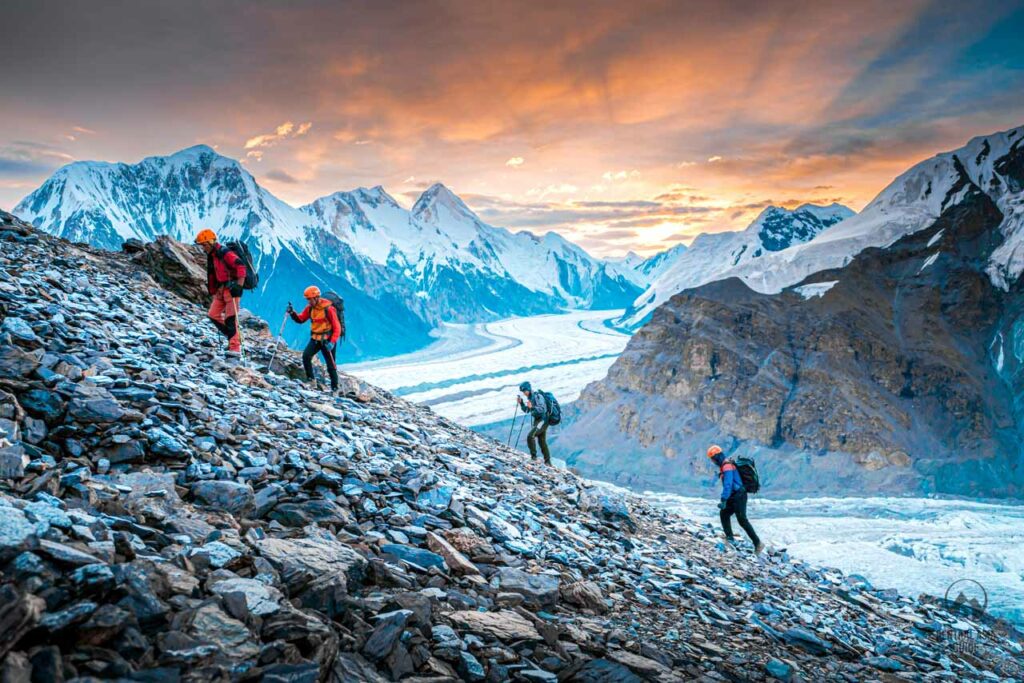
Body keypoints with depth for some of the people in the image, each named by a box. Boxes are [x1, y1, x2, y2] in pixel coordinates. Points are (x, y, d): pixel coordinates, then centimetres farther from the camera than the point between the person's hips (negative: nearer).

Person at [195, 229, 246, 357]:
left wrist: (238, 286, -28)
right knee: (213, 315, 6)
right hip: (221, 289, 9)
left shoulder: (225, 253, -16)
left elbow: (241, 267, -24)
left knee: (230, 318, -10)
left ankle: (235, 347, -5)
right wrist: (213, 292, 23)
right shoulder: (211, 256, 14)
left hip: (231, 288, -9)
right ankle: (233, 336, 16)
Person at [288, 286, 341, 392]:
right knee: (306, 356, -19)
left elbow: (337, 327, -16)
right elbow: (300, 319, 7)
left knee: (330, 365, 1)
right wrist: (292, 313, -12)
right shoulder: (310, 308, 1)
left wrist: (332, 342, -26)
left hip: (328, 340, -5)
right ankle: (310, 379, -6)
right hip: (315, 339, 5)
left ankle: (334, 387, 15)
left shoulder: (328, 309, -17)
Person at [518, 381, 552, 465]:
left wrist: (532, 407, -35)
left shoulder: (537, 396, -15)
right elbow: (526, 410, 19)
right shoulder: (530, 397, 13)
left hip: (543, 420, -10)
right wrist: (521, 403, 3)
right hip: (537, 420, 10)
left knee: (530, 436, -21)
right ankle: (548, 462, 21)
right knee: (542, 442, 14)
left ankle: (533, 456, -15)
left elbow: (542, 409, -24)